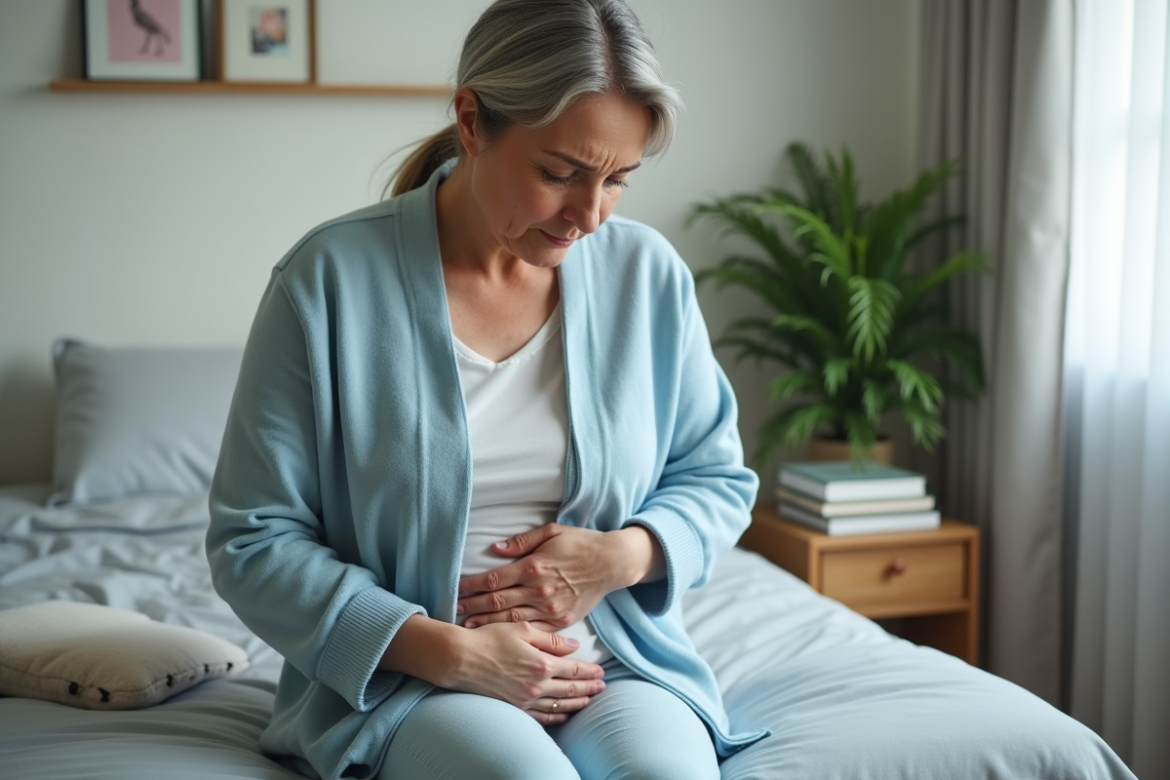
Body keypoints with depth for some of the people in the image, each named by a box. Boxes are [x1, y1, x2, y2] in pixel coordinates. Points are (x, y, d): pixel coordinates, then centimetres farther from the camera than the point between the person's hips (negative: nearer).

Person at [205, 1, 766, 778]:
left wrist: (623, 555, -8)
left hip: (616, 656, 3)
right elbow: (255, 540, -5)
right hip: (403, 671, -2)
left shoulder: (648, 274, 1)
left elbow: (718, 479, 13)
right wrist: (448, 652, -14)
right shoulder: (332, 278, -8)